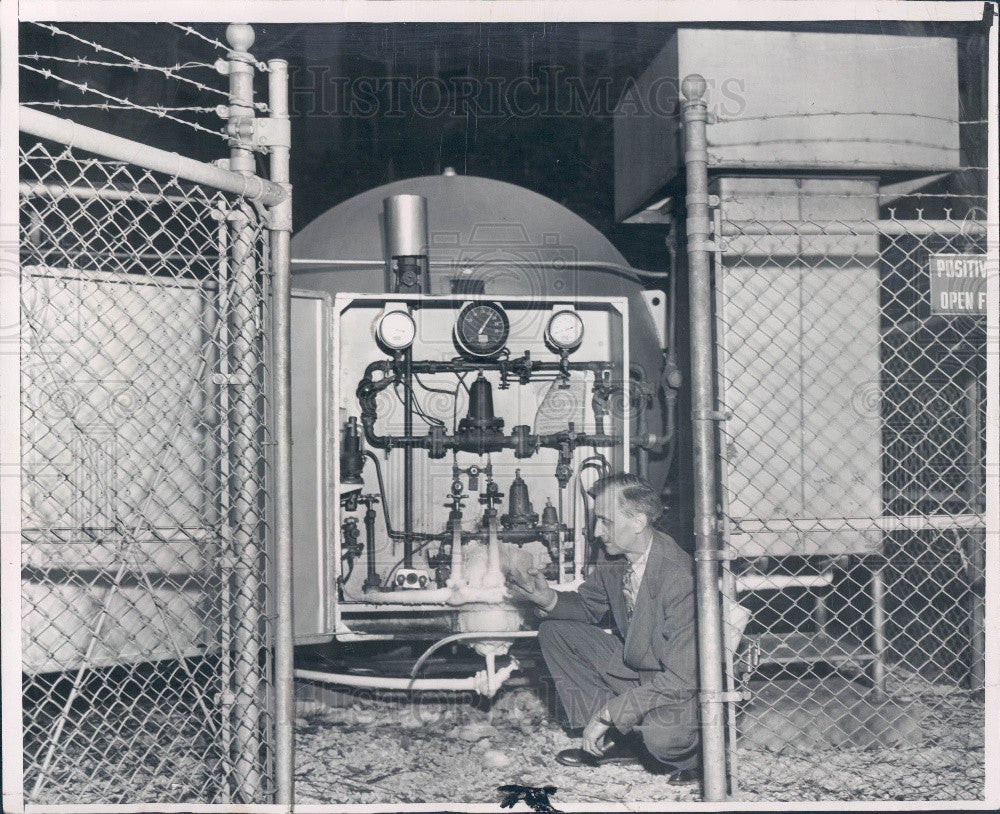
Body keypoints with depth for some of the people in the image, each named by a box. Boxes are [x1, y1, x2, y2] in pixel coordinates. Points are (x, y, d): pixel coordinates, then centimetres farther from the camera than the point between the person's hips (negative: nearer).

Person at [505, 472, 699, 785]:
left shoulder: (678, 576, -31)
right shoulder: (613, 558, -7)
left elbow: (680, 678, -31)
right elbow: (589, 605, 13)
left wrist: (608, 712, -30)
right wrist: (548, 599, -11)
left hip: (684, 690, -8)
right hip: (632, 666, 8)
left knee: (661, 732, -40)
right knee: (554, 630, 1)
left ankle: (686, 754, 0)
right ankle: (616, 740, 3)